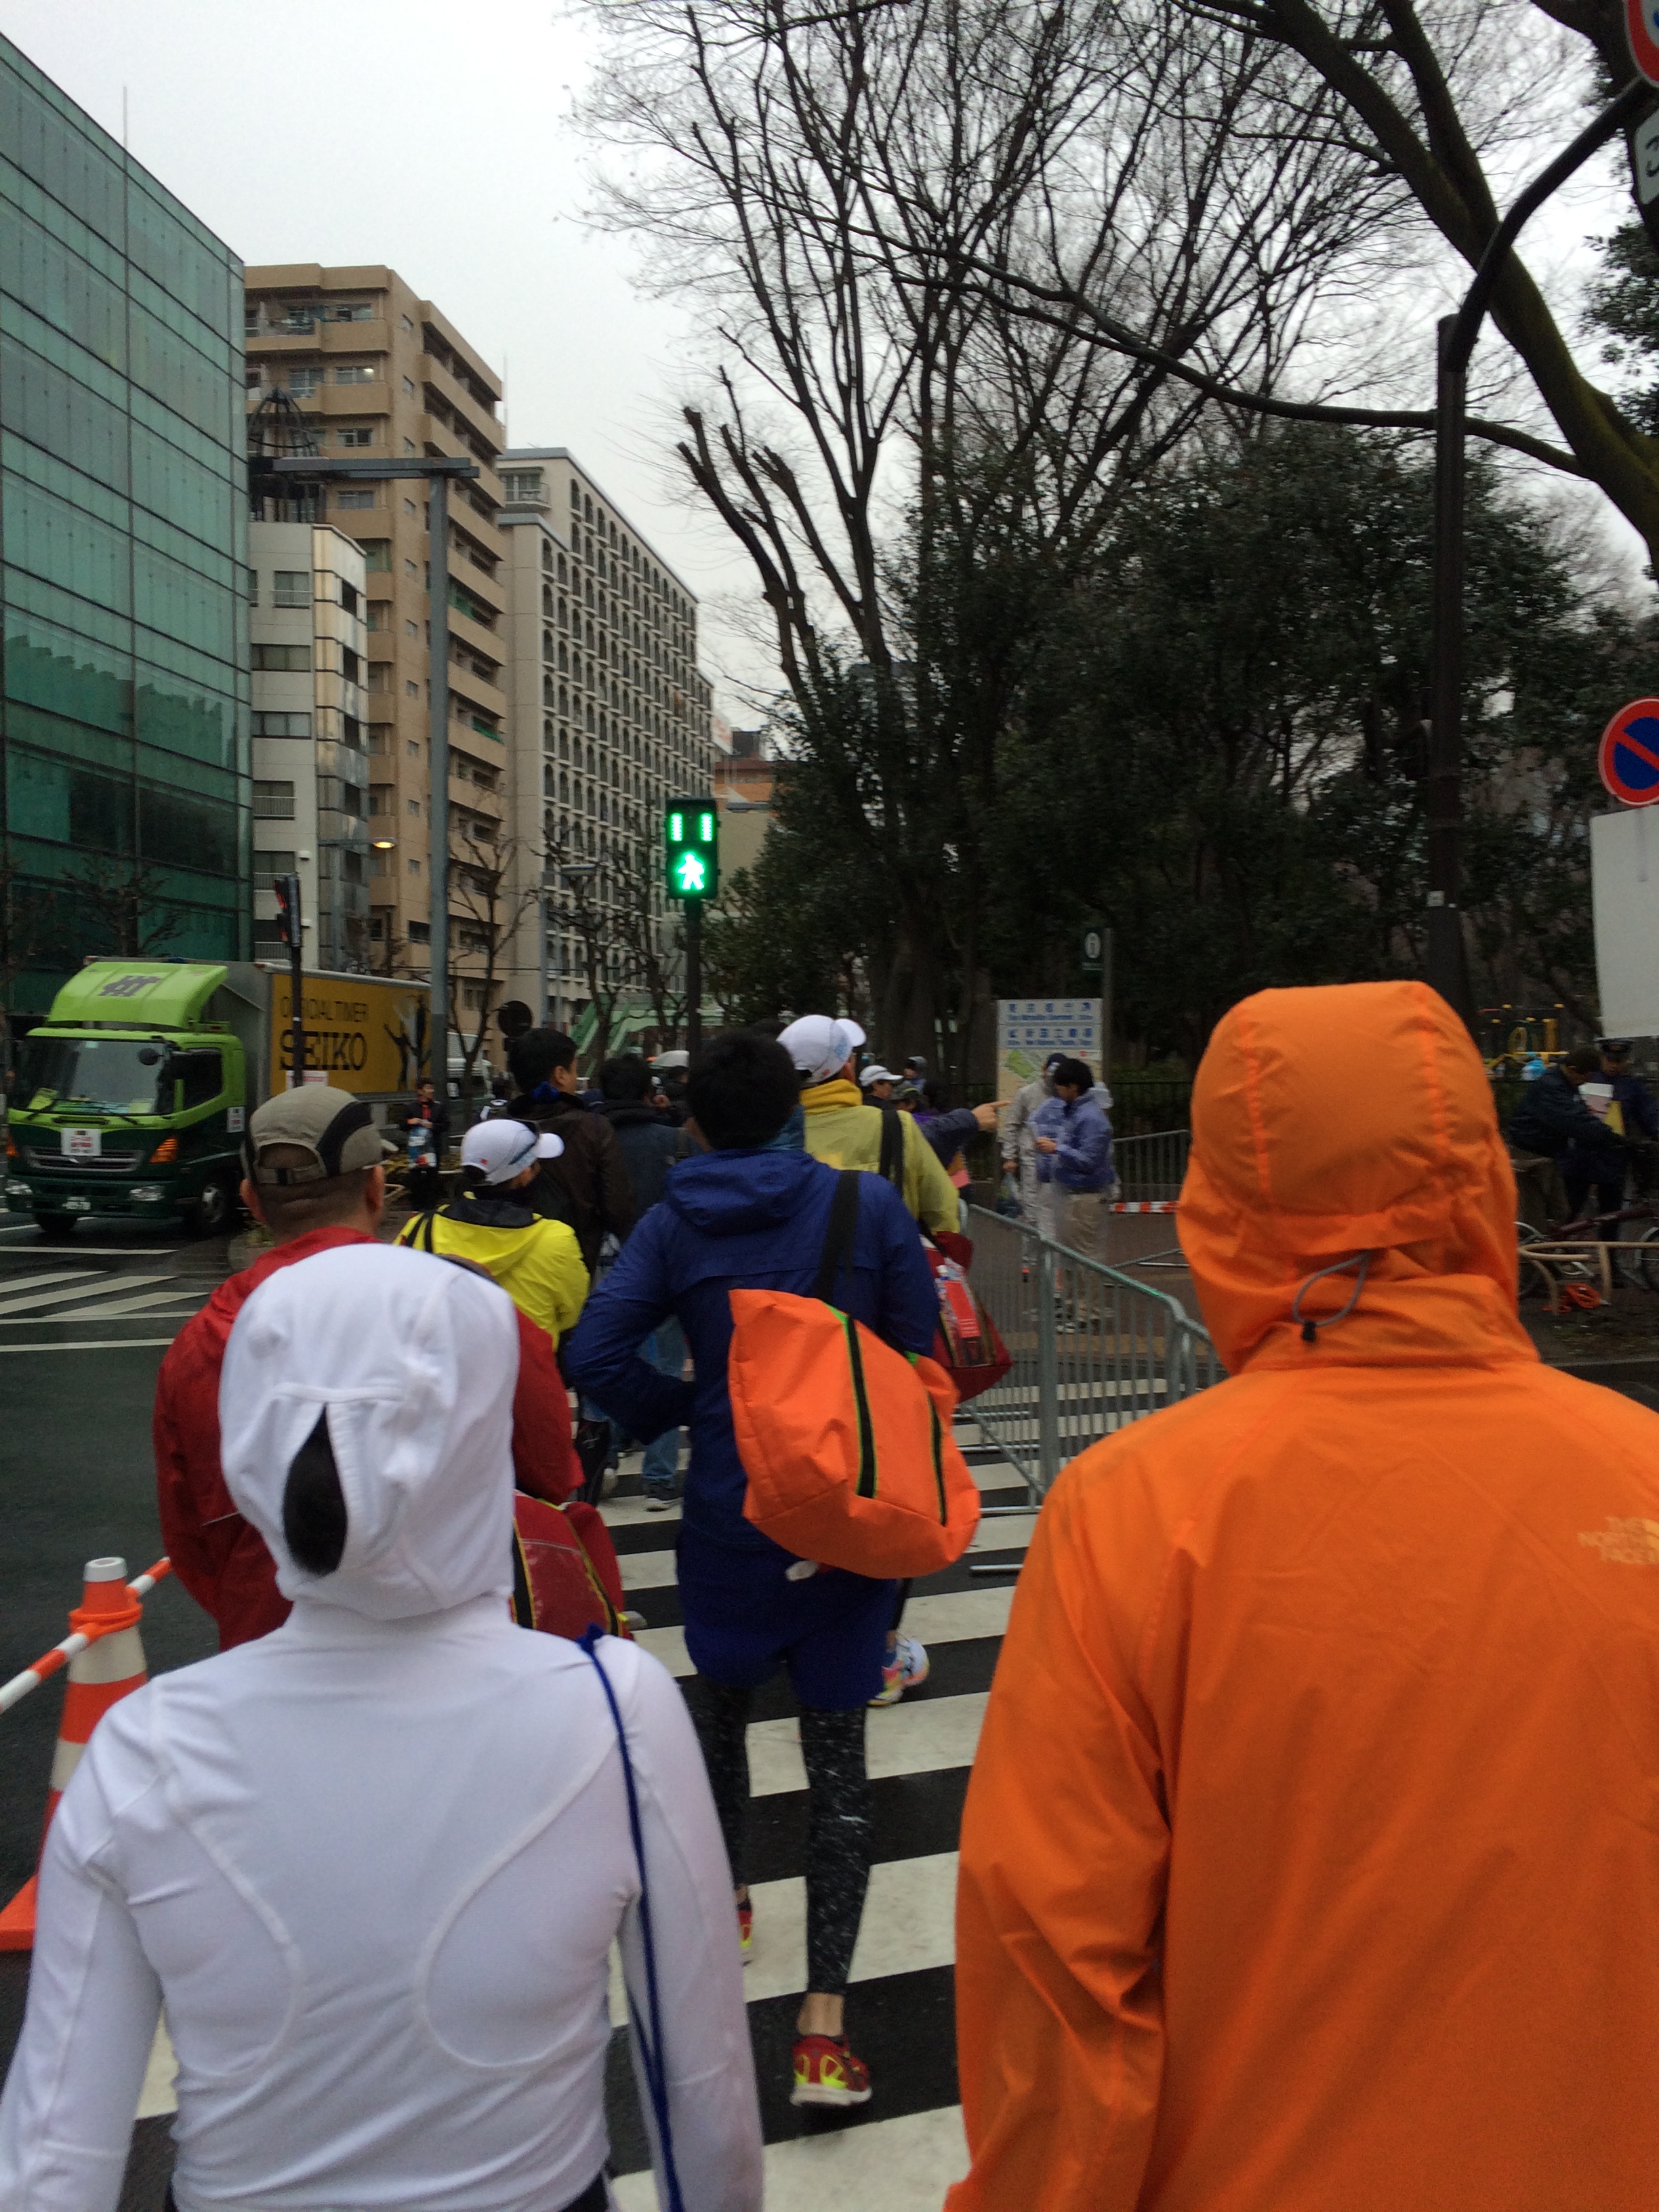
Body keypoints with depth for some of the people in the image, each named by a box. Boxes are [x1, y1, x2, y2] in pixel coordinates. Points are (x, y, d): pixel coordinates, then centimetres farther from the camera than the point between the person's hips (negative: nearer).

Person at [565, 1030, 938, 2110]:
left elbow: (596, 1353, -14)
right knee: (838, 1750, 6)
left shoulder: (675, 1225, -6)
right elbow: (921, 1358, -5)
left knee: (722, 1708, 26)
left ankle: (726, 1897, 47)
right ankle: (825, 2020, 4)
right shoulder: (869, 1205, -8)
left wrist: (685, 1411, 2)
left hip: (731, 1514, 1)